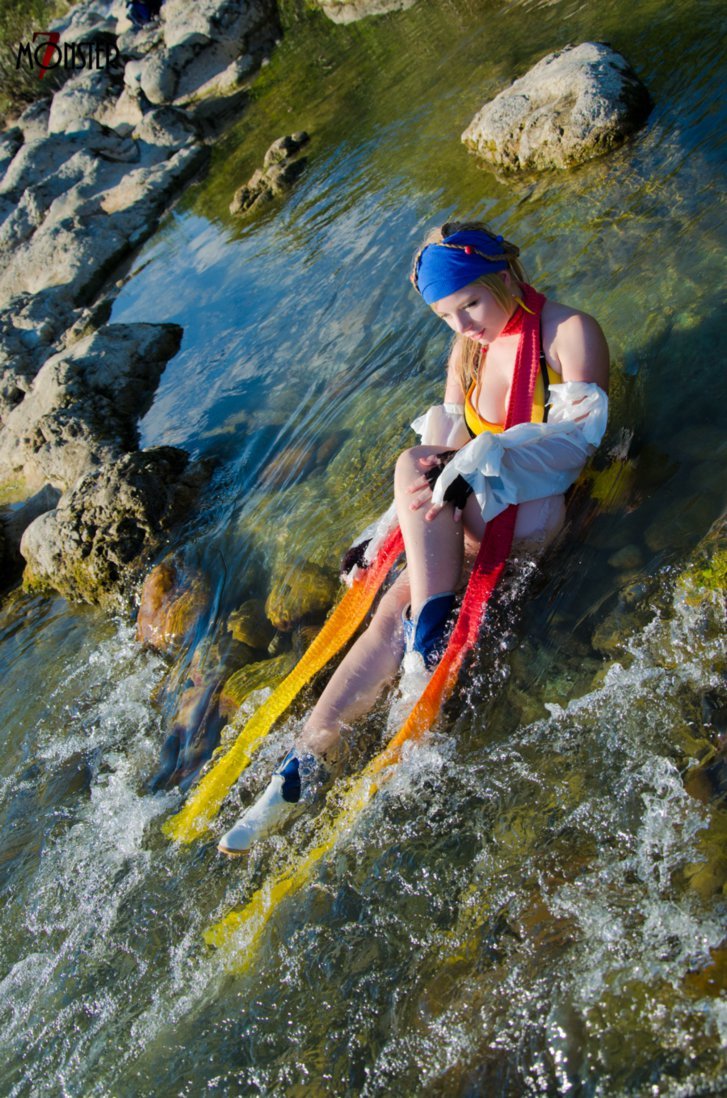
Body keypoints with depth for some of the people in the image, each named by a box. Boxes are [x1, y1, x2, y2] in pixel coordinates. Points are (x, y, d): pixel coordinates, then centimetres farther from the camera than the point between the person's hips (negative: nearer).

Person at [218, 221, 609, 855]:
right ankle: (308, 761, -12)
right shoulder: (469, 351, 12)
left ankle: (434, 635, -28)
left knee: (411, 467, -28)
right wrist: (388, 535, 1)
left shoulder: (570, 331, -8)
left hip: (545, 510, -6)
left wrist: (476, 463, -32)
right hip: (476, 515, 6)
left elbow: (578, 433, -20)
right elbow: (445, 447, 12)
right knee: (394, 609, -14)